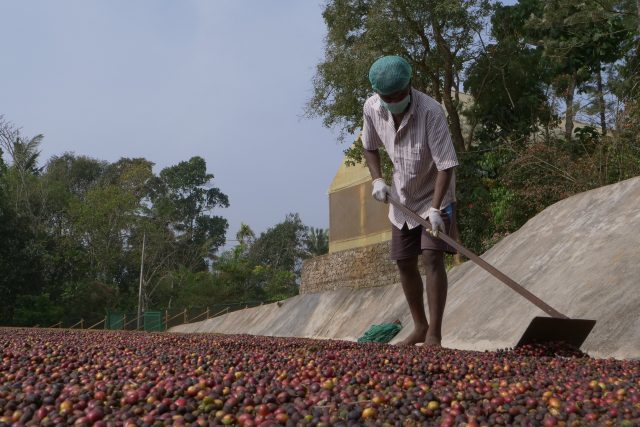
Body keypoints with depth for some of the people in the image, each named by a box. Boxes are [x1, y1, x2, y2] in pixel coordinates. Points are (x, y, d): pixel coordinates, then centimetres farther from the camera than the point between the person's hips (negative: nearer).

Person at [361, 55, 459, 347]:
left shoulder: (431, 111, -27)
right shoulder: (371, 108, -11)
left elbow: (446, 165, -28)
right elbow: (370, 147, 8)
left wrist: (435, 208, -36)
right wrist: (377, 179, -8)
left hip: (434, 195, -5)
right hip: (402, 198, 5)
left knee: (432, 258, -18)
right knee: (405, 264, 8)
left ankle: (434, 333, -11)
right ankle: (420, 327, 24)